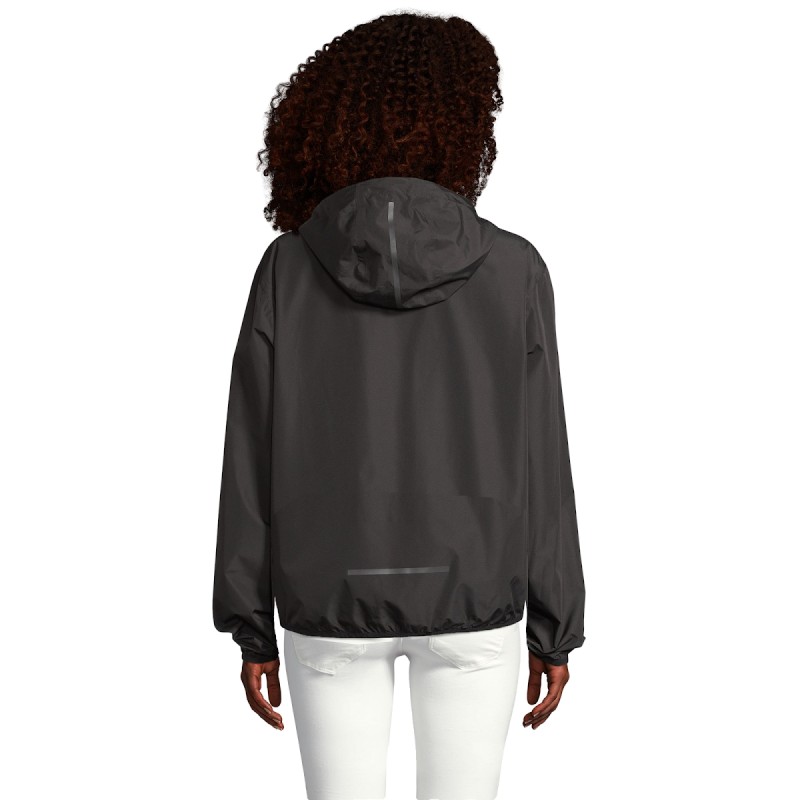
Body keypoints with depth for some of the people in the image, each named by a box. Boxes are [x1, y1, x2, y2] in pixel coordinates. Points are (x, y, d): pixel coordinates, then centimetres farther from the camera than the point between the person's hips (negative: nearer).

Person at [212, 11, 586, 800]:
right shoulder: (513, 270, -10)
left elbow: (251, 463, -5)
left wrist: (250, 627, 5)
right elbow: (539, 468, -7)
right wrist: (557, 629, 4)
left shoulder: (287, 269, -7)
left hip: (333, 598, 1)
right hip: (469, 598, 0)